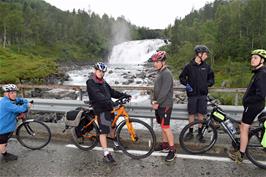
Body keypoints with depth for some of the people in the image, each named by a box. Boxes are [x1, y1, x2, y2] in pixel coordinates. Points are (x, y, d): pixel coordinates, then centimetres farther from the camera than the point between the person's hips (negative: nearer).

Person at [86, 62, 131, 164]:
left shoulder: (103, 82, 15)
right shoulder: (90, 82, -10)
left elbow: (112, 92, 14)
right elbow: (97, 95, -25)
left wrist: (125, 95, 5)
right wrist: (107, 101, -40)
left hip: (109, 107, 8)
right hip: (100, 109, -8)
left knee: (112, 126, 22)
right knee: (103, 131, -8)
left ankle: (116, 144, 44)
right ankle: (106, 154, -2)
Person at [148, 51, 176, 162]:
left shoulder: (166, 73, -16)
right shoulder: (160, 73, 14)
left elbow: (165, 91, -22)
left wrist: (157, 103, -17)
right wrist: (154, 100, 2)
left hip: (165, 105, -9)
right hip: (159, 104, 9)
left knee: (166, 127, -4)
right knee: (162, 126, 17)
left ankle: (172, 149, 7)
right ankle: (165, 144, 31)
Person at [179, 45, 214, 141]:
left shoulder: (206, 66, 3)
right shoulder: (189, 66, -4)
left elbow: (211, 76, 18)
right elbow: (182, 77, 4)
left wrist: (209, 82, 2)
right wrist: (186, 84, -10)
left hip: (203, 94, 2)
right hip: (192, 94, -2)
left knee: (201, 113, 7)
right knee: (191, 113, 6)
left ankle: (200, 132, 21)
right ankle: (190, 132, 21)